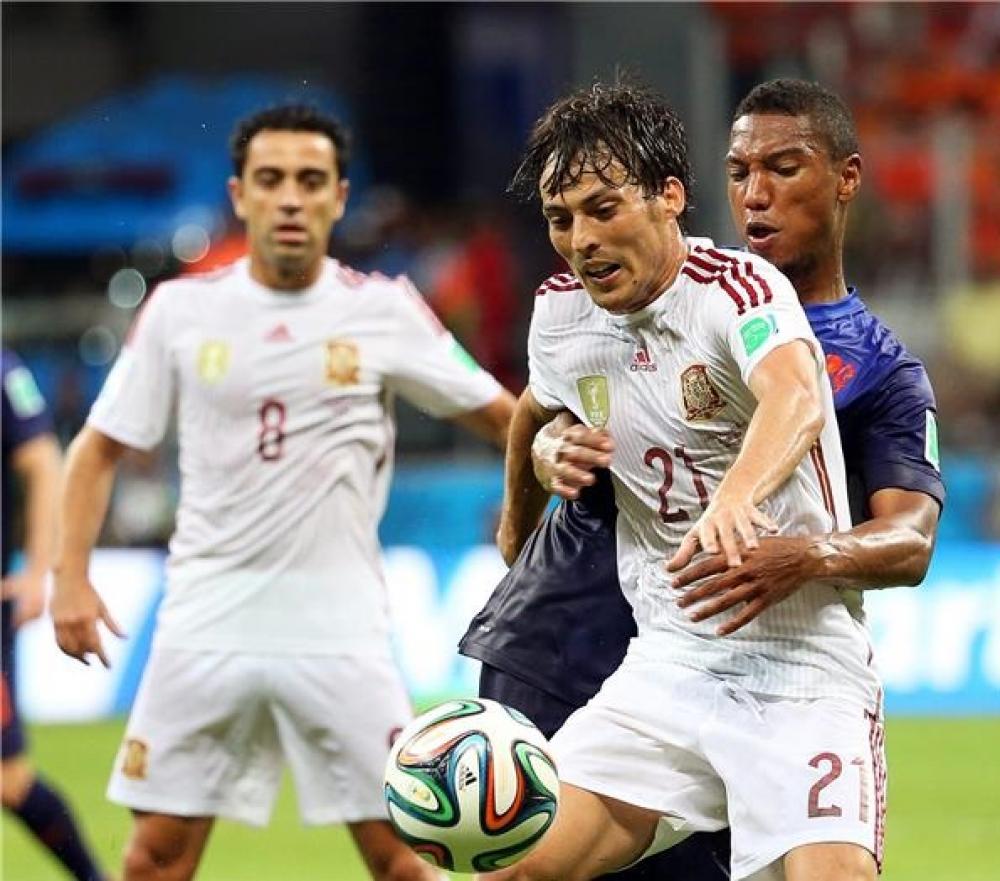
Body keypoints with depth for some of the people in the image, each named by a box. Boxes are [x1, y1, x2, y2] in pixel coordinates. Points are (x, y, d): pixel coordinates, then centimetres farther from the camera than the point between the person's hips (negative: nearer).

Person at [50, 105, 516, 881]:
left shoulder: (384, 309, -1)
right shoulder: (182, 309, 2)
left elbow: (500, 416, 6)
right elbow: (101, 448, 8)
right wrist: (71, 576, -2)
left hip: (339, 632, -1)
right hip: (207, 624, 1)